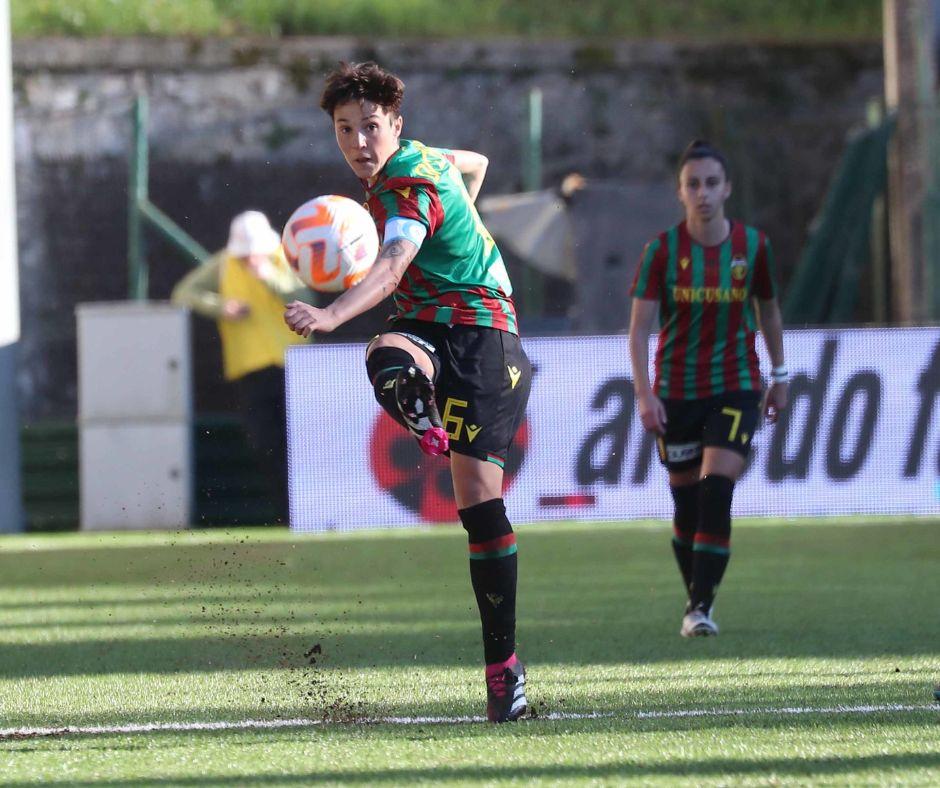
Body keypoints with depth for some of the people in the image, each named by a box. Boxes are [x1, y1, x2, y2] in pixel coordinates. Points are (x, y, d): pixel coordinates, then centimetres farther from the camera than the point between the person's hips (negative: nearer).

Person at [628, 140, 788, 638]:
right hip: (677, 392, 0)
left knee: (717, 490, -17)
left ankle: (701, 606, -15)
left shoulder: (752, 246, -2)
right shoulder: (662, 250, -7)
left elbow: (768, 312, 13)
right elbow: (639, 327, -9)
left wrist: (779, 376, 17)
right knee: (687, 501, 5)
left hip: (736, 389, 0)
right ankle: (696, 598, 24)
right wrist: (644, 394, -18)